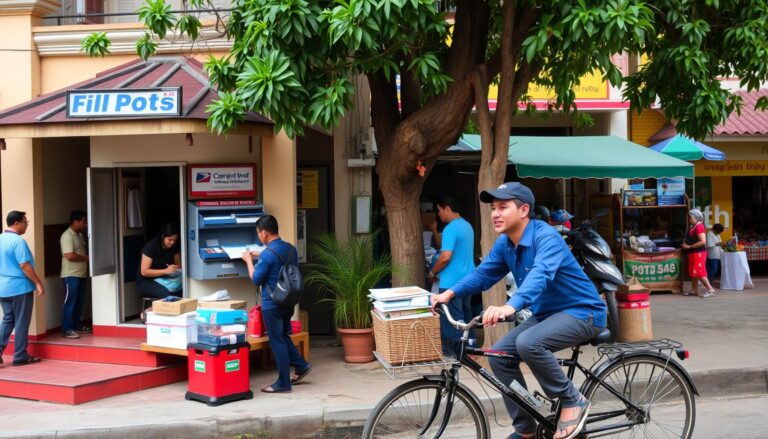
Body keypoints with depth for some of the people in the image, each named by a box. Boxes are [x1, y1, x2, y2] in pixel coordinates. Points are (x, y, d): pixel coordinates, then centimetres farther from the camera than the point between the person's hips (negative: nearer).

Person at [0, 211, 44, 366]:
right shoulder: (18, 241, -18)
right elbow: (25, 266, -21)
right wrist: (38, 283, -15)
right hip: (19, 287, -8)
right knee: (21, 322, 1)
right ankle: (20, 356, 6)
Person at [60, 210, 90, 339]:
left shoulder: (80, 235, 14)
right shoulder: (67, 236, -16)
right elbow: (70, 255, -24)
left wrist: (87, 257, 7)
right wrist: (86, 258, -14)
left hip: (81, 274, 9)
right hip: (71, 275, -9)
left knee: (79, 302, 14)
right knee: (70, 302, -6)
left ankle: (78, 325, 24)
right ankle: (67, 330, -4)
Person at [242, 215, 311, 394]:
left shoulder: (267, 254, -21)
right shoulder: (291, 249, 3)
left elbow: (256, 279, -12)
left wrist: (249, 260, 1)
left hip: (272, 305, -8)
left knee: (277, 341, 1)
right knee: (283, 336, 25)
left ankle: (283, 383, 7)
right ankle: (301, 365, 25)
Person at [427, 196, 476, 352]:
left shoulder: (450, 229, -18)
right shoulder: (467, 226, 12)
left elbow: (446, 256, -23)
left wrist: (432, 272, -7)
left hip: (452, 283, -9)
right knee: (465, 317, 17)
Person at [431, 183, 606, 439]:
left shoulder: (546, 237, -25)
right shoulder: (505, 243, 1)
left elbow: (540, 275, -42)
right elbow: (483, 274, 4)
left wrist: (510, 307, -59)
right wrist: (449, 293, -13)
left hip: (582, 311, -9)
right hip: (547, 313, 9)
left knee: (528, 343, -32)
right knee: (500, 356, -1)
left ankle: (573, 401, -11)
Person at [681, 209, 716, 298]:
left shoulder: (699, 227, -17)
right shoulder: (693, 227, 13)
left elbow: (703, 241, -25)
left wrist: (689, 246, -22)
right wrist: (685, 244, 6)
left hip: (698, 253, -10)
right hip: (693, 253, 10)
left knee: (699, 272, -11)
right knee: (692, 272, 13)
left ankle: (710, 289, -7)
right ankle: (694, 290, 20)